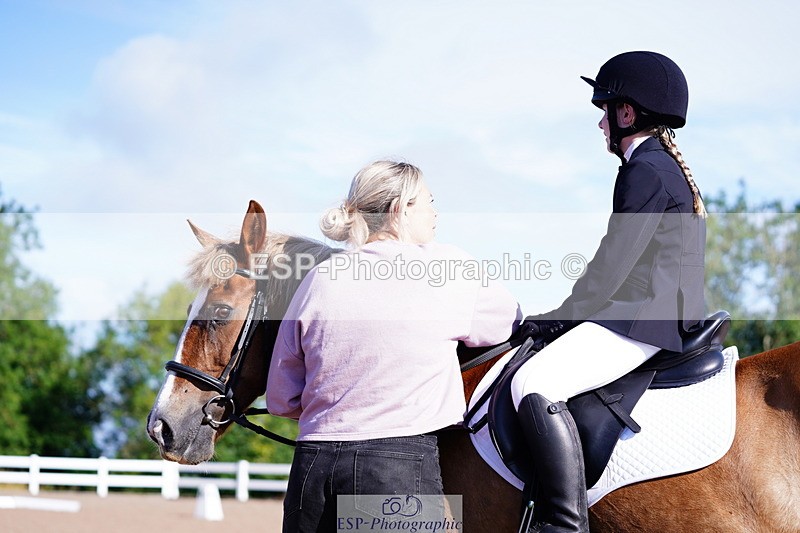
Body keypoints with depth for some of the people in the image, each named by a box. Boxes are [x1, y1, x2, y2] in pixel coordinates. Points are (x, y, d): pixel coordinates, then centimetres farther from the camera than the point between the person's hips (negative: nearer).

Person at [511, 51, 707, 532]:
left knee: (534, 384, -26)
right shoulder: (669, 165, 20)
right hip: (666, 313, 12)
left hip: (646, 320, -12)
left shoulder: (646, 170, -12)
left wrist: (563, 315, -5)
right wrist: (571, 315, 20)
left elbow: (613, 264, -16)